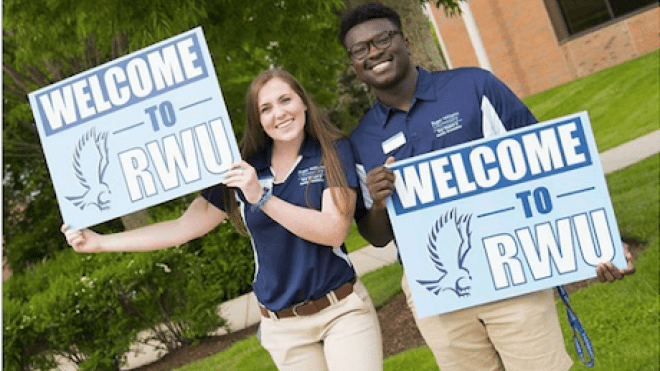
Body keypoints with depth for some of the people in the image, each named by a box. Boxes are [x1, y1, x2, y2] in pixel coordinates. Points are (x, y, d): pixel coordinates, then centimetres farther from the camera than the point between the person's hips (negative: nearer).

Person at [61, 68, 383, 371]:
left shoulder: (333, 151, -6)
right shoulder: (241, 171, 1)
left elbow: (333, 230, -16)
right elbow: (184, 227, 3)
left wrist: (261, 197, -23)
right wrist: (99, 242, 1)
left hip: (342, 310, -2)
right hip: (282, 326, 2)